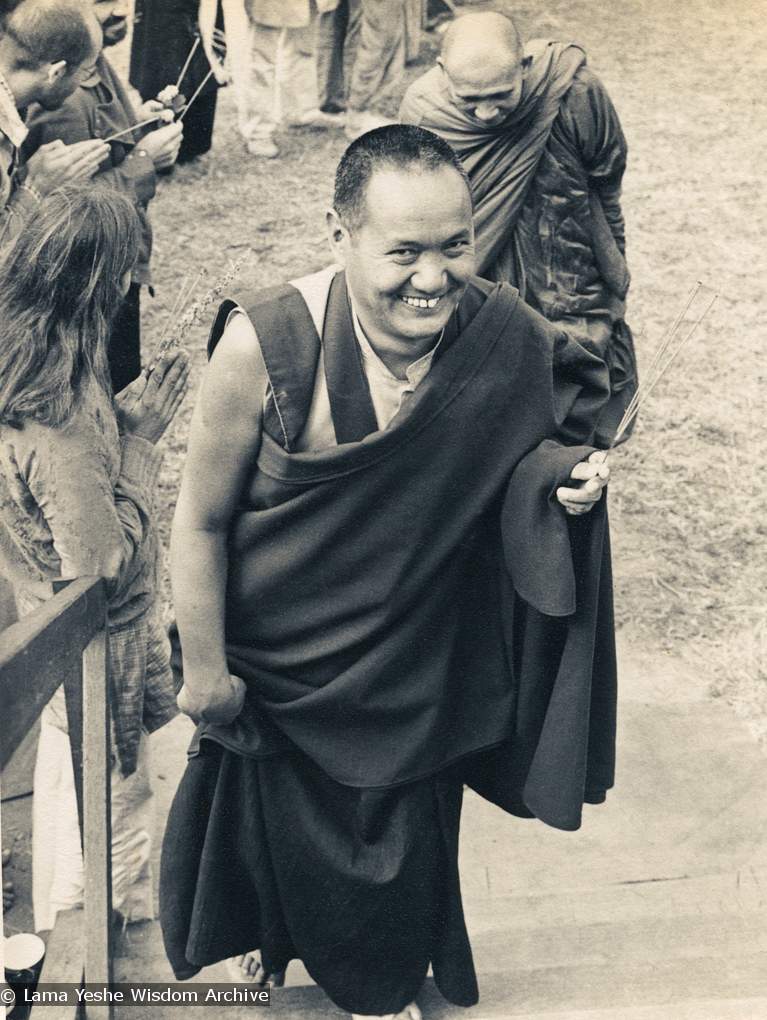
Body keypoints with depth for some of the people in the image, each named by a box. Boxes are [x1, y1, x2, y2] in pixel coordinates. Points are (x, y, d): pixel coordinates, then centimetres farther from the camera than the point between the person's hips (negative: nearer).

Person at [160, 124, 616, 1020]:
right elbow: (200, 521, -16)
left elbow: (521, 451, 0)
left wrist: (563, 477, -24)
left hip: (412, 659, 2)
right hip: (275, 657, -1)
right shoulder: (264, 347, -29)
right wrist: (203, 669, -8)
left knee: (402, 835, 22)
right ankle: (260, 933, 62)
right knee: (268, 815, 25)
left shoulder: (508, 338, -22)